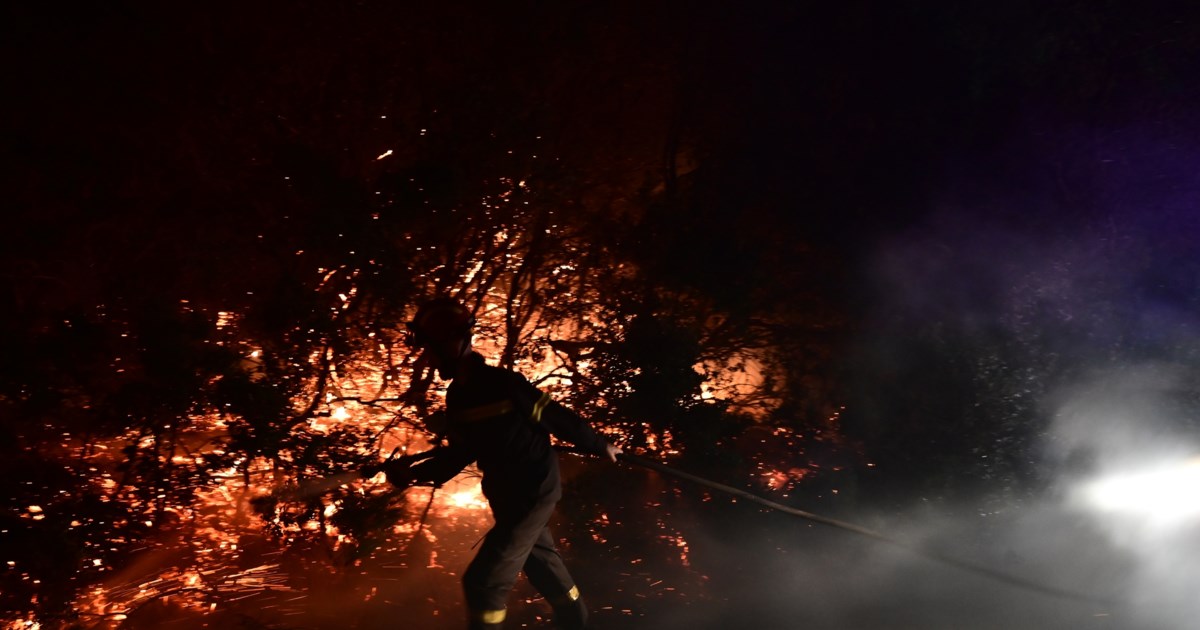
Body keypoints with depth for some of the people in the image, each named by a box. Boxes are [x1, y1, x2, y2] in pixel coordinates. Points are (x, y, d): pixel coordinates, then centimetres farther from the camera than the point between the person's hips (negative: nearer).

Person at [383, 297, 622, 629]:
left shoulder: (504, 384, -25)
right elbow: (460, 452, 5)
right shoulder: (457, 396, 0)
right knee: (539, 560, 25)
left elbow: (557, 418, -17)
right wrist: (416, 473, -7)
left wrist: (599, 446, -7)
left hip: (534, 493, -9)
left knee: (483, 581, -9)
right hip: (507, 494, 9)